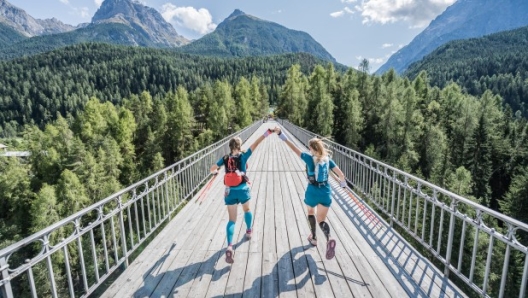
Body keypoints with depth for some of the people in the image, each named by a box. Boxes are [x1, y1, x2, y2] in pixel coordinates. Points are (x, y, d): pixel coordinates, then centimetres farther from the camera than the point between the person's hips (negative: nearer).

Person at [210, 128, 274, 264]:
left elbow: (212, 169, 5)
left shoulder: (225, 159, -2)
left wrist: (215, 172, 28)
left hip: (230, 192, 1)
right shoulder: (243, 156, -11)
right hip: (243, 190, -1)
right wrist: (265, 134, -20)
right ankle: (248, 231, 48)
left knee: (232, 220, 4)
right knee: (247, 210, 30)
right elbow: (254, 145, -18)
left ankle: (229, 247, -14)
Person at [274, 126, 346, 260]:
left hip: (312, 191, -3)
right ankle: (329, 239, -22)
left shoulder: (309, 158, -10)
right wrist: (342, 182, 23)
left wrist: (282, 135, -14)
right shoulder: (328, 159, 1)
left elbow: (295, 148, -14)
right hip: (325, 192, 3)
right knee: (322, 220, 7)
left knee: (311, 212, 28)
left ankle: (313, 238, 34)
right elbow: (341, 174, 1)